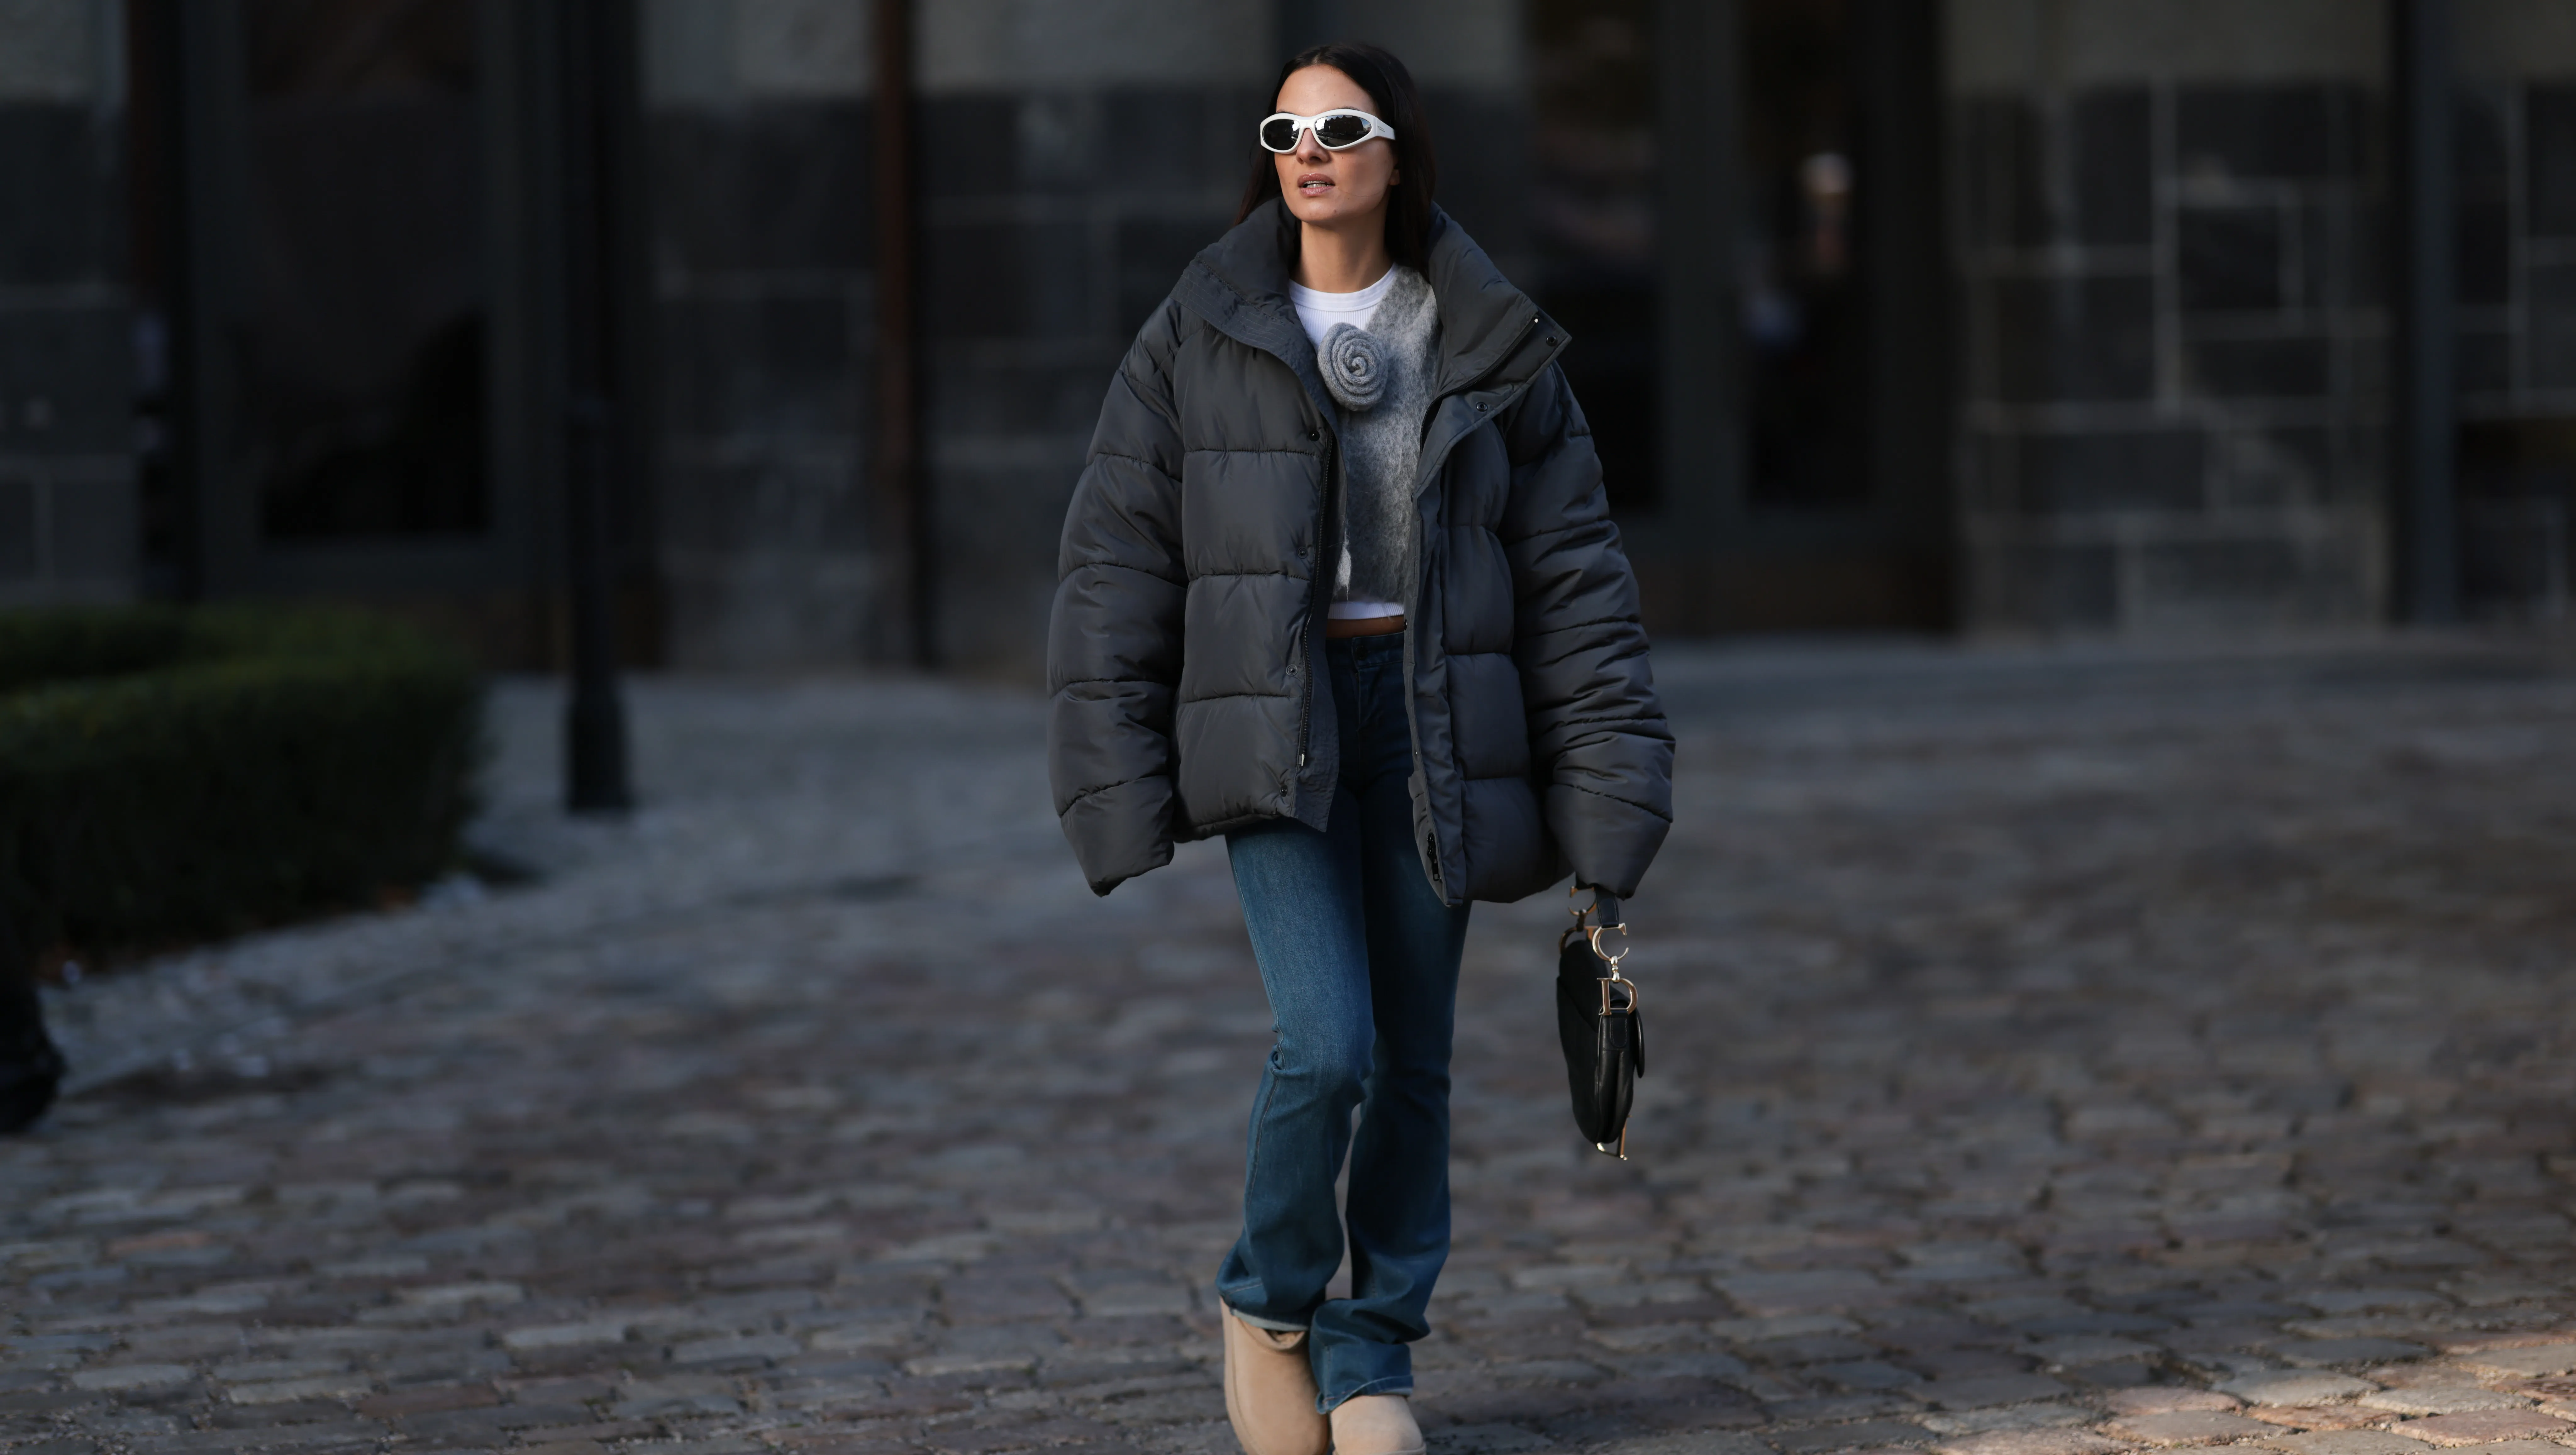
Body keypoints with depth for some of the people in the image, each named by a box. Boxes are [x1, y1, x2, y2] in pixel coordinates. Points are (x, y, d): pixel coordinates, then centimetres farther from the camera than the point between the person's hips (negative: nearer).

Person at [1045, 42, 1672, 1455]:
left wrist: (1604, 785, -2)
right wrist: (1120, 787, -5)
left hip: (1431, 718, 2)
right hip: (1272, 724, -2)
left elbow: (1574, 568, 4)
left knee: (1414, 1059, 6)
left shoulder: (1487, 343, 3)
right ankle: (1269, 1299, 11)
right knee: (1326, 1044, -15)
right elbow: (1116, 564, 0)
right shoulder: (1201, 335, -1)